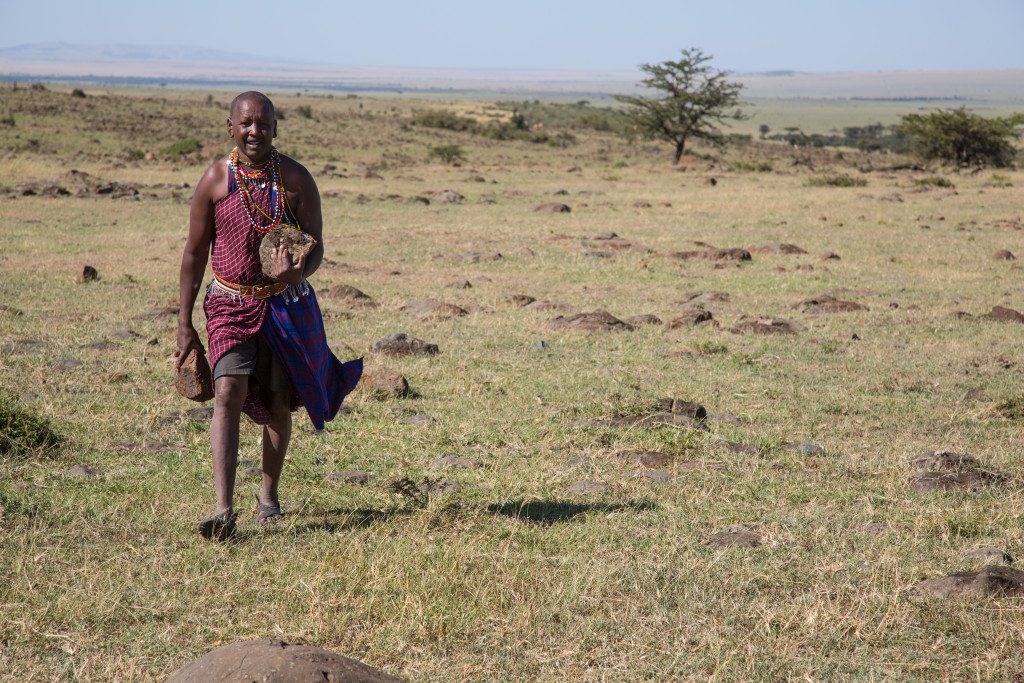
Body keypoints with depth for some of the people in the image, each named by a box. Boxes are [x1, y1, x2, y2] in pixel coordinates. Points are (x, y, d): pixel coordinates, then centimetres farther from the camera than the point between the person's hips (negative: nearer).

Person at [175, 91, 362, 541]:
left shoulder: (296, 179, -6)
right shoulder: (215, 180, -6)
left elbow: (316, 248, -2)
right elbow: (194, 253, 1)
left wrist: (298, 273, -27)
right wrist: (184, 325, 1)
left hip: (287, 304, 1)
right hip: (231, 304, -1)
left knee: (278, 403, 10)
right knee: (229, 395, -16)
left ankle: (269, 494, 32)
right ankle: (224, 509, -22)